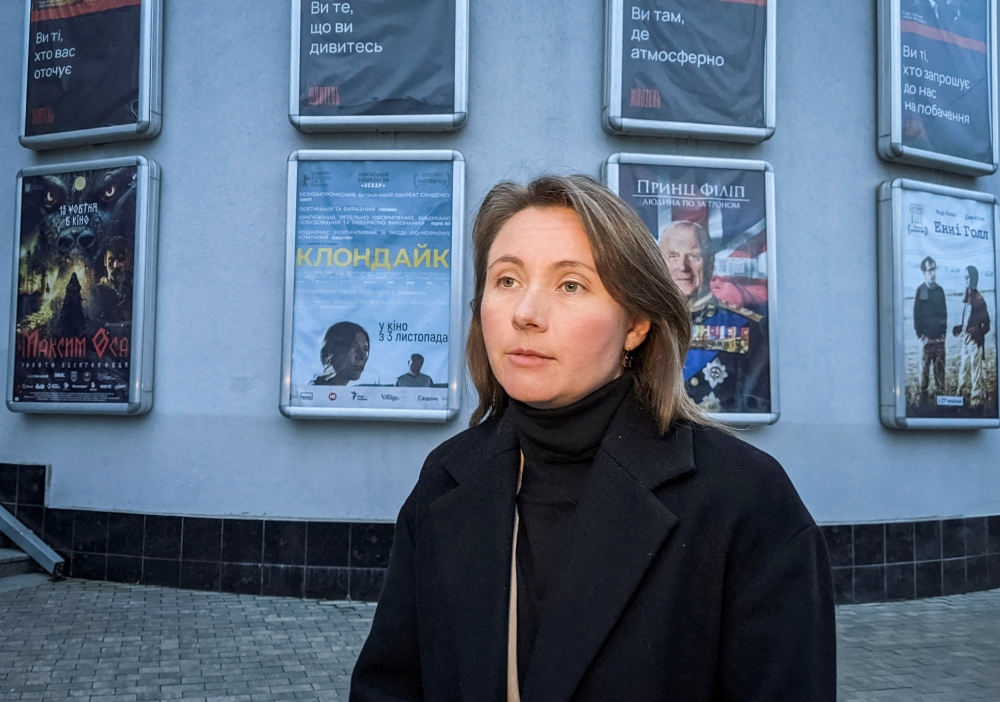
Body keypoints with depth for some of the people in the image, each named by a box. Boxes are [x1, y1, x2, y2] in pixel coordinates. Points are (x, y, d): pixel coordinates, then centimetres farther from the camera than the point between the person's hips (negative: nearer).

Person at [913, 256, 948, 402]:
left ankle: (940, 391, 11)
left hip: (939, 336, 4)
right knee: (925, 366, 0)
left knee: (939, 366, 5)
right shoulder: (920, 291, -4)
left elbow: (944, 312, 13)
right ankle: (924, 393, 5)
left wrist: (944, 331, 6)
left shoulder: (940, 290, 9)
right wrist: (920, 334, -9)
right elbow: (916, 314, -5)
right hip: (926, 336, -4)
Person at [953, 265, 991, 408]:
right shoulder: (967, 299, 12)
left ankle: (976, 399, 4)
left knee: (976, 370, -2)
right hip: (965, 340, 9)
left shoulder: (978, 299, -14)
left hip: (975, 341, -9)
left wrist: (975, 332, -27)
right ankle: (963, 396, 24)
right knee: (963, 369, 14)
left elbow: (986, 325, -14)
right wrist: (960, 328, 7)